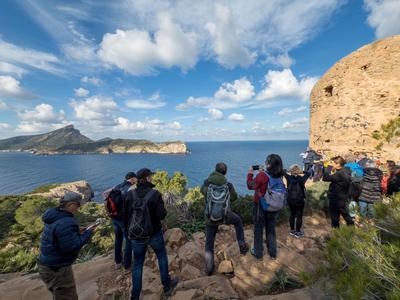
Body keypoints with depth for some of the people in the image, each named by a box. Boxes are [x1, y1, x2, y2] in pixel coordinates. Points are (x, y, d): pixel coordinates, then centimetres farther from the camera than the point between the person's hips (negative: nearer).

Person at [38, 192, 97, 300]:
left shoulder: (54, 216, 1)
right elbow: (72, 247, -29)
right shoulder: (66, 223, -31)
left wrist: (78, 233, 2)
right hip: (57, 269, -10)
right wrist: (87, 233, -19)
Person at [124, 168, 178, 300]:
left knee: (137, 264, 19)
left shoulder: (130, 194, -8)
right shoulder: (155, 194, -19)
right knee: (162, 257, 22)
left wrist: (129, 231, 14)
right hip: (154, 234, -2)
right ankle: (167, 286, 38)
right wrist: (163, 210, 2)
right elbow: (161, 215, -20)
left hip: (136, 236, 3)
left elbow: (125, 215, 0)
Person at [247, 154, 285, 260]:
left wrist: (250, 174, 1)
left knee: (258, 230, 15)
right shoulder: (279, 176, -10)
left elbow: (250, 186, -12)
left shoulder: (262, 176, -27)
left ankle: (258, 253, 31)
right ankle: (273, 253, 37)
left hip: (260, 207, -5)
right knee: (271, 230, 22)